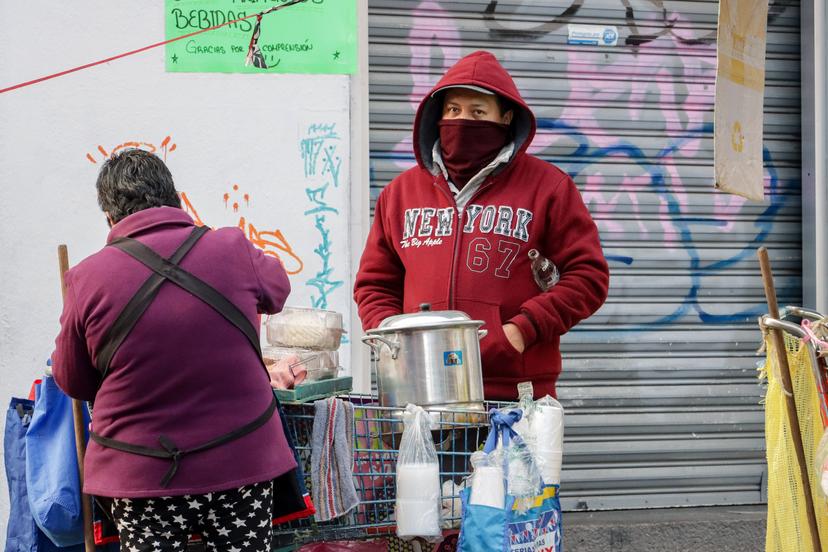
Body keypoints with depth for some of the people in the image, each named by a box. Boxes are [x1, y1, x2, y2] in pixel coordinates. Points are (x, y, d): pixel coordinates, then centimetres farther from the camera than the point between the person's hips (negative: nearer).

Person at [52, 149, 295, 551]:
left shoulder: (88, 279, -9)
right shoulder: (233, 251, -6)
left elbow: (72, 383, 3)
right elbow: (277, 290, 17)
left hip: (140, 475, -1)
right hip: (242, 461, 1)